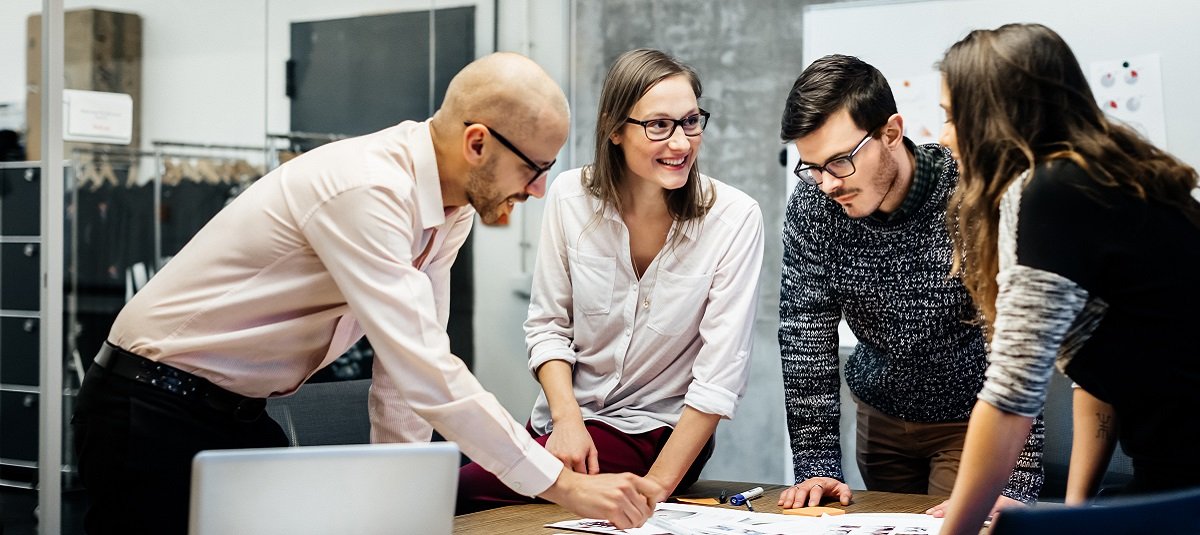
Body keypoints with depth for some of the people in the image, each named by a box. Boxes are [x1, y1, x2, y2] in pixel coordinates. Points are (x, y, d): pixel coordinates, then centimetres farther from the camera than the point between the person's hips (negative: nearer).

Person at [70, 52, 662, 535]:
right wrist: (564, 485, -30)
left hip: (237, 411, 8)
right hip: (153, 413, -8)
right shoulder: (365, 190, -30)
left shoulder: (450, 208, -2)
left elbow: (409, 354, 3)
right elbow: (425, 375, -34)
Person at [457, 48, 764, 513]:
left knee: (466, 492, -21)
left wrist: (654, 489, -20)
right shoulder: (571, 196, -6)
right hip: (567, 416, 4)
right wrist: (567, 418, -15)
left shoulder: (734, 218, -16)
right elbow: (547, 325, 1)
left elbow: (719, 375, -16)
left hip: (656, 433, -4)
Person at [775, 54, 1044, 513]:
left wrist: (1015, 486, -33)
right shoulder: (812, 204, -16)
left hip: (973, 418, -4)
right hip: (880, 413, 4)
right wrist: (817, 465, -17)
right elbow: (806, 334, -12)